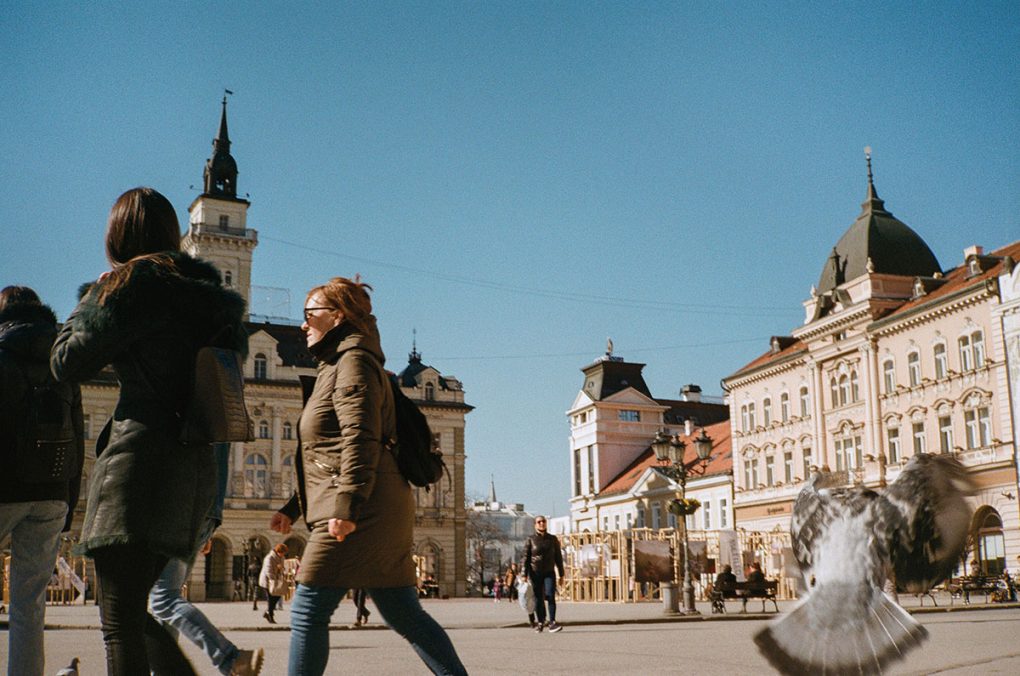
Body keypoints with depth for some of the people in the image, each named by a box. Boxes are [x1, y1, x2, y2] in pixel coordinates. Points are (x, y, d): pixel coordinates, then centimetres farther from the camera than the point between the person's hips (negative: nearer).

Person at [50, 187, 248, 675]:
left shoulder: (132, 282, -4)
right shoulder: (206, 291, 17)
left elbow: (68, 363, -3)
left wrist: (85, 306, 14)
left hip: (142, 455, -8)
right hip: (195, 464, 8)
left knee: (119, 622, -7)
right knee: (134, 610, 18)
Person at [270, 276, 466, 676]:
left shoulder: (353, 360, -4)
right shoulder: (335, 366, 26)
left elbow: (361, 439, -18)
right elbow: (328, 456, 28)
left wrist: (346, 507, -24)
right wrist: (292, 508, 24)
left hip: (363, 513, -10)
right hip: (383, 515, 10)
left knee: (307, 612, -5)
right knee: (404, 615, 9)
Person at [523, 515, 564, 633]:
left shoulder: (553, 539, 5)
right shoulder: (531, 540, 0)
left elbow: (558, 557, 9)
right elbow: (526, 558, -2)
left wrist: (561, 574, 7)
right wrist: (524, 575, -9)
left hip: (549, 572, 0)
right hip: (535, 573, 0)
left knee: (550, 596, -15)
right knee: (538, 598, 5)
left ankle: (552, 623, -18)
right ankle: (540, 622, 22)